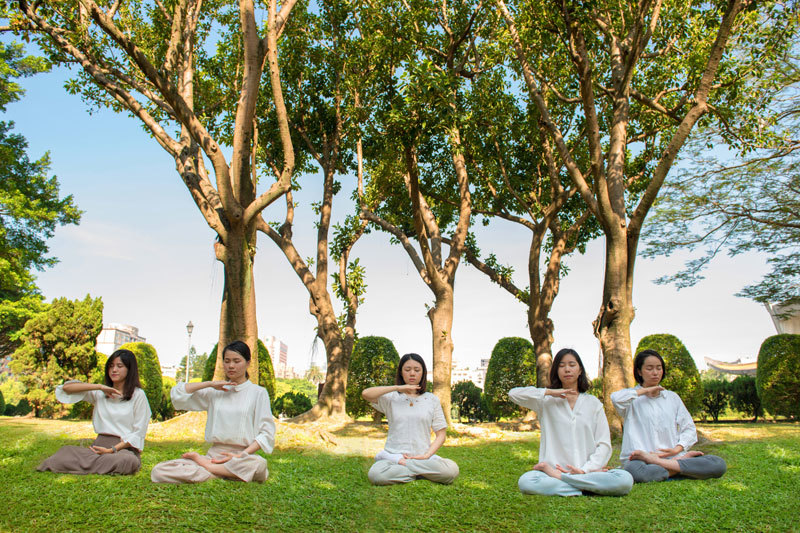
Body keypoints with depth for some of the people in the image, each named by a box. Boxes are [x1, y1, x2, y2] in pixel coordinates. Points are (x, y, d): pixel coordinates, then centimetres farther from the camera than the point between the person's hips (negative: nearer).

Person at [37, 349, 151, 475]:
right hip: (99, 445, 2)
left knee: (129, 461, -38)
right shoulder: (100, 393, 16)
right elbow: (66, 388, 6)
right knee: (65, 453, -27)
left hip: (124, 448, -1)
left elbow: (138, 433, -2)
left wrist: (112, 450, -14)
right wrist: (100, 387, -3)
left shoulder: (138, 395, 3)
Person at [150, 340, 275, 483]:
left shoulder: (258, 392, 6)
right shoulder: (215, 392, 15)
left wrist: (241, 455, -13)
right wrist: (210, 384, 2)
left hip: (242, 456, -2)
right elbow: (176, 393, 8)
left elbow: (266, 432, 0)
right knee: (158, 471, -19)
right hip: (214, 454, 3)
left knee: (259, 465, -41)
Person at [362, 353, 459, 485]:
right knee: (375, 474, -35)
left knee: (452, 470, -29)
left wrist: (426, 456, -8)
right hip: (394, 454, -1)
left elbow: (441, 434, 8)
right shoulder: (391, 398, 8)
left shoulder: (432, 400, 12)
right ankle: (422, 473, -13)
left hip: (422, 456, 2)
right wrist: (398, 388, -11)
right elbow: (366, 394, -12)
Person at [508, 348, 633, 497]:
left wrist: (585, 470, -9)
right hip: (554, 469, -1)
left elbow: (604, 444, 7)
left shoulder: (593, 403, 14)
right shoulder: (547, 402, 11)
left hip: (587, 472, 2)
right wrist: (549, 392, -4)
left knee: (625, 480, -28)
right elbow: (513, 394, -5)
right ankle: (586, 488, -19)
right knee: (526, 482, -33)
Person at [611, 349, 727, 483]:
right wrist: (645, 390, -4)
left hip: (672, 456, 5)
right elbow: (616, 398, -19)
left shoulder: (672, 397, 20)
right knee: (633, 470, -40)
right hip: (642, 460, -4)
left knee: (719, 464, -19)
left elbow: (689, 428, 16)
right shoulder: (634, 398, 6)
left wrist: (677, 449, -4)